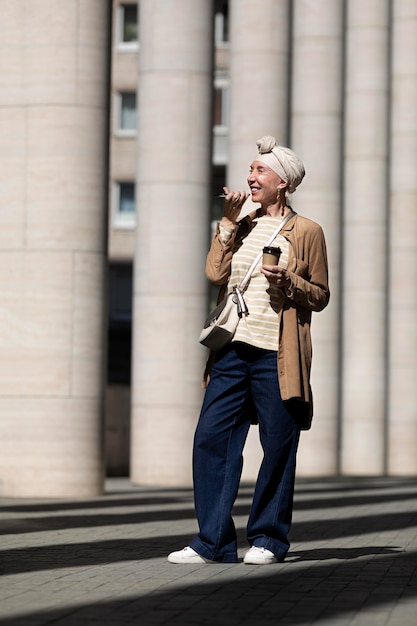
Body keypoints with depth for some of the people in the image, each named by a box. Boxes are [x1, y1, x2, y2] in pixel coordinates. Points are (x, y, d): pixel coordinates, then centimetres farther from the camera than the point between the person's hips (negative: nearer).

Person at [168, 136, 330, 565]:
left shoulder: (306, 232, 4)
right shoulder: (241, 227, 17)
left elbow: (320, 295, 5)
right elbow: (215, 272, 3)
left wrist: (288, 282, -13)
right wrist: (228, 221, 2)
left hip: (276, 353, -4)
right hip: (233, 348, 4)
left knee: (278, 446, 1)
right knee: (211, 438, -2)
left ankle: (268, 540, 13)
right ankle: (213, 542, 3)